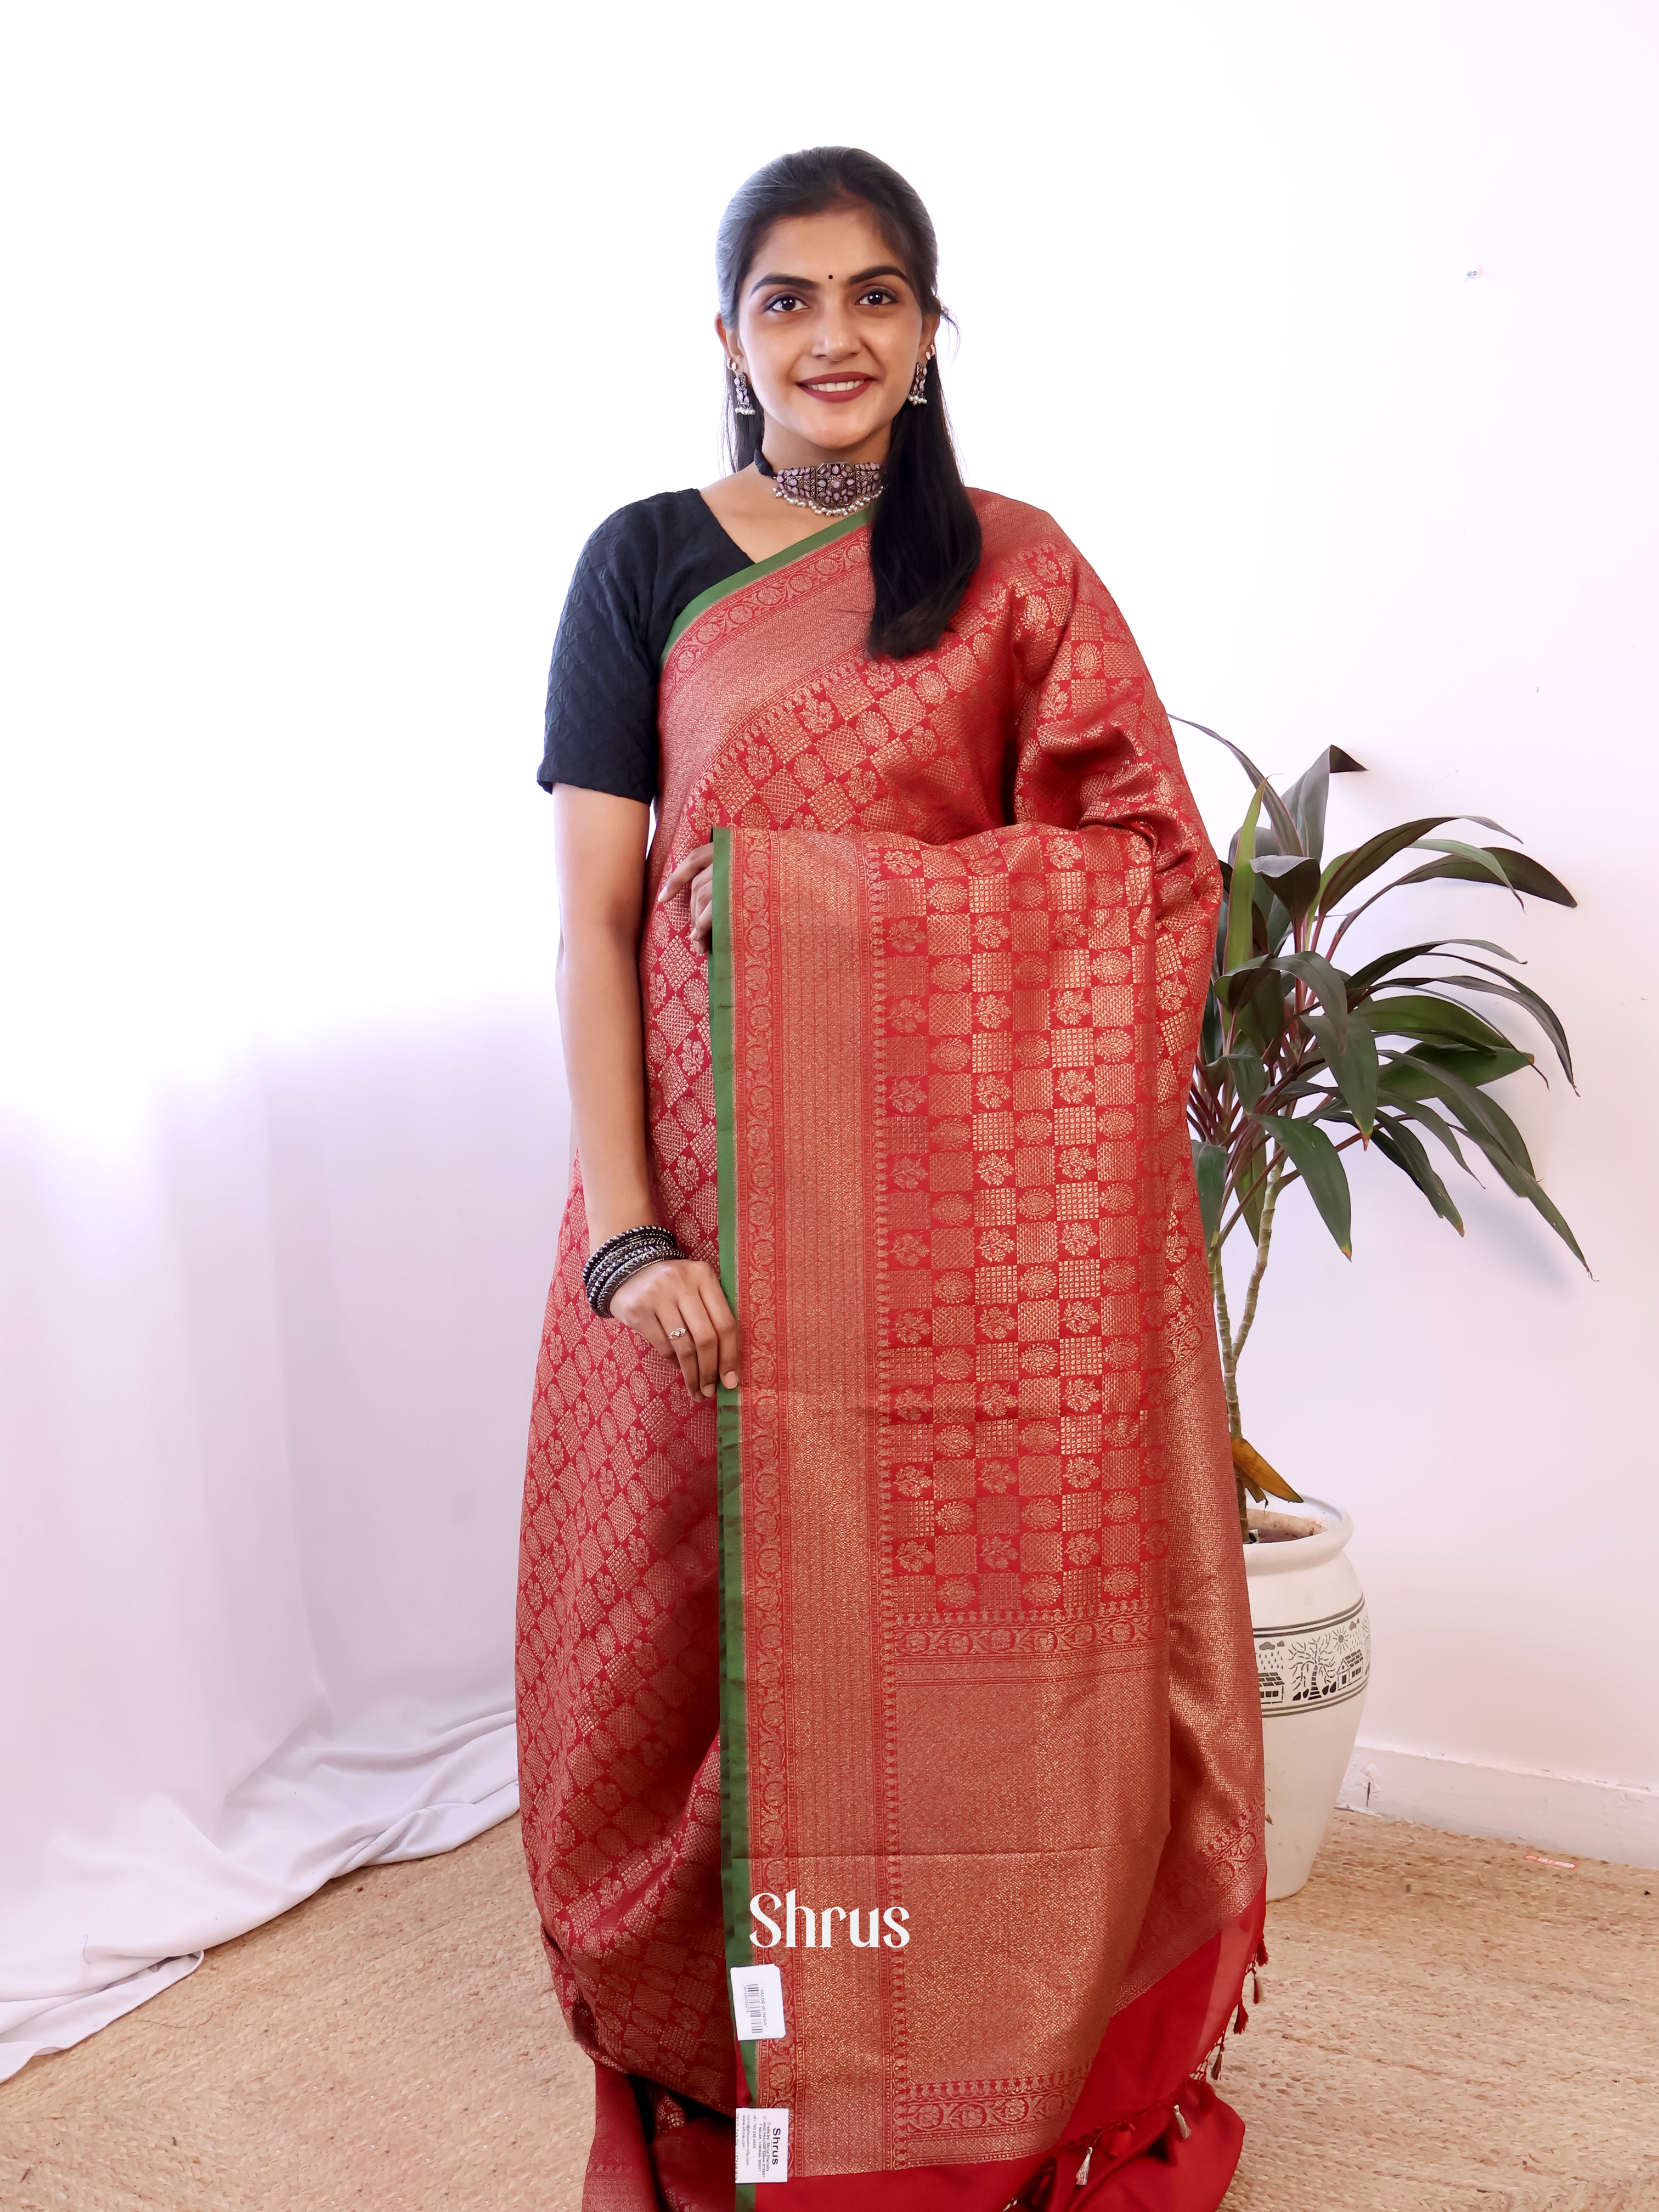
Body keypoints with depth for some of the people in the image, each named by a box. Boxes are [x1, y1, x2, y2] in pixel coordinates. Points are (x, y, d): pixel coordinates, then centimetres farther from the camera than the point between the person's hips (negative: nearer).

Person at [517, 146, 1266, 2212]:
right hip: (721, 1149, 0)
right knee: (718, 1611, 6)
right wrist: (625, 1228, -11)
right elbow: (594, 910, -2)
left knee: (976, 1615, 5)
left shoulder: (1017, 570, 8)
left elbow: (1136, 876, 5)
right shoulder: (646, 562, 5)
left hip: (973, 1178, 1)